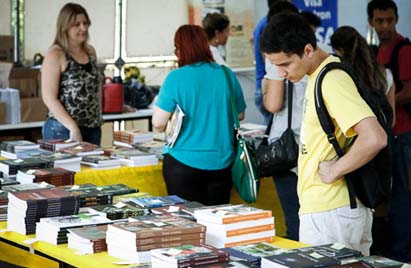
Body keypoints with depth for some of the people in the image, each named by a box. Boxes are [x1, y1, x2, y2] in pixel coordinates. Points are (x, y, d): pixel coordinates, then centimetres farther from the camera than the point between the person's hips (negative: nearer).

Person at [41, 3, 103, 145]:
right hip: (64, 128, -6)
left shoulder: (90, 52, 12)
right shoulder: (55, 54, -8)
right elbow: (49, 98, -13)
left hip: (93, 128, 6)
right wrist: (73, 128, -19)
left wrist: (98, 120, 12)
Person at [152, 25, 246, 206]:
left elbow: (158, 124, -11)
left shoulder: (176, 78, -12)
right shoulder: (226, 75, 0)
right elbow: (240, 115, 12)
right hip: (221, 162, 4)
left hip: (184, 162, -3)